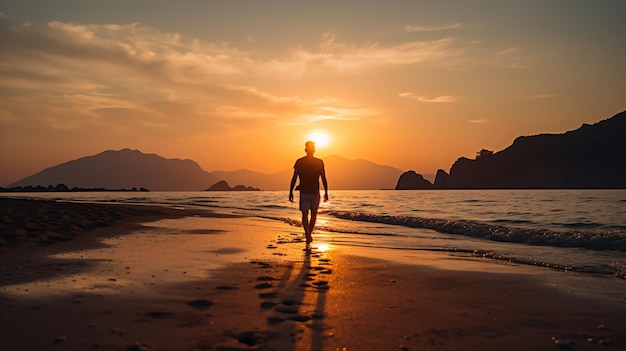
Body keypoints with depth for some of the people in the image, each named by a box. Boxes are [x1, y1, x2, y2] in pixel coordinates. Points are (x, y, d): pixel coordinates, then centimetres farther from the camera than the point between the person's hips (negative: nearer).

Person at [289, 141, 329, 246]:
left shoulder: (299, 162, -2)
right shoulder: (319, 162, -2)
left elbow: (294, 178, -3)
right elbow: (324, 179, -2)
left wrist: (291, 192, 4)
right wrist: (326, 192, 6)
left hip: (304, 192, 0)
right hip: (315, 193, 0)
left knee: (305, 215, 4)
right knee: (313, 215, 16)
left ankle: (308, 236, -9)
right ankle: (309, 234, 21)